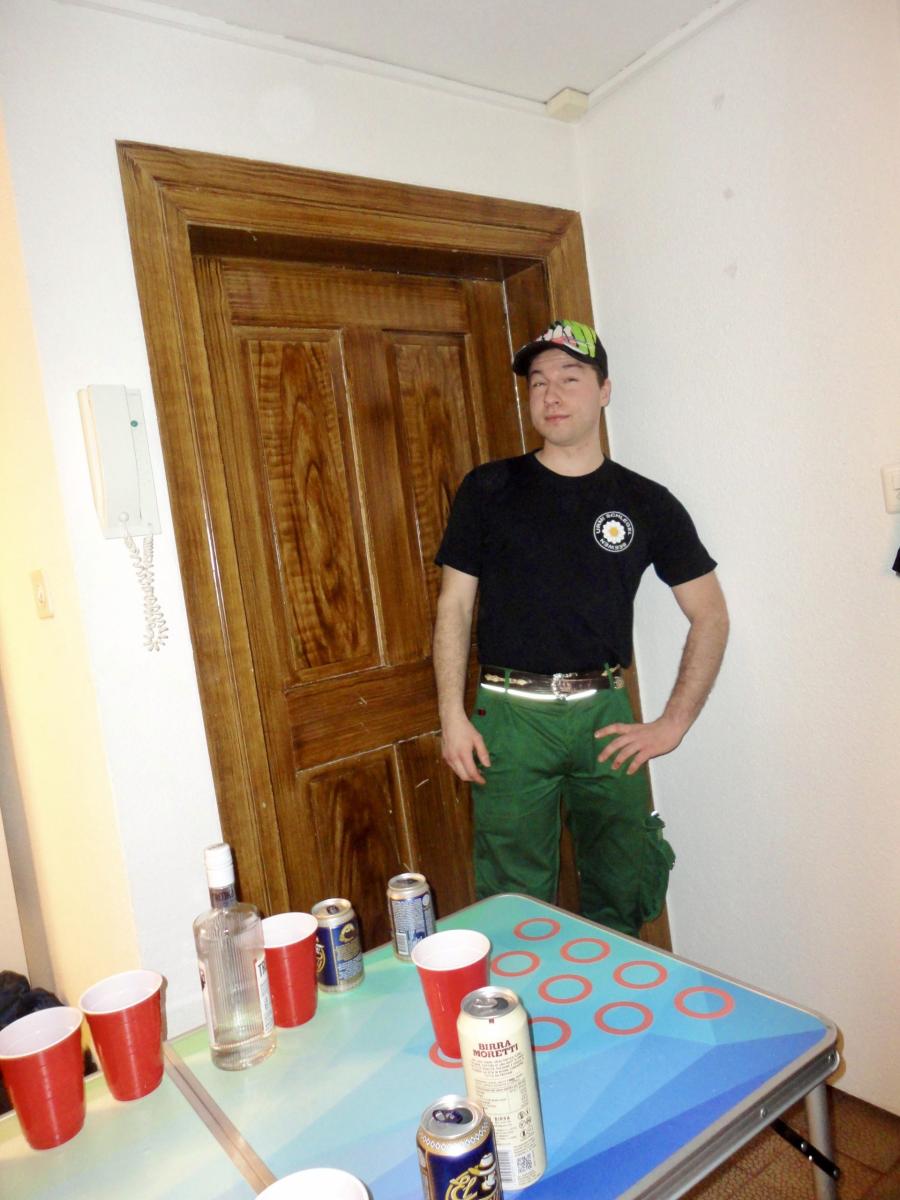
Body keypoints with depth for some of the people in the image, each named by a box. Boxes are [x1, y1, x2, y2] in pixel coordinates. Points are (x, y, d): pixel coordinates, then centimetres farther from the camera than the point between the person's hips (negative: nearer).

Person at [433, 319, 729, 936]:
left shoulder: (647, 503, 5)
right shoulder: (489, 489, 4)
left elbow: (710, 615, 9)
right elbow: (454, 606, 3)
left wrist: (675, 722, 2)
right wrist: (452, 714, -5)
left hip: (606, 714, 2)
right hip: (509, 715, -1)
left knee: (624, 896, 11)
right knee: (514, 903, 4)